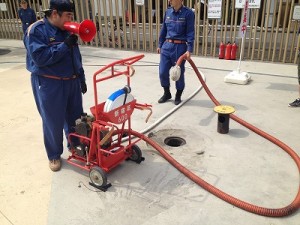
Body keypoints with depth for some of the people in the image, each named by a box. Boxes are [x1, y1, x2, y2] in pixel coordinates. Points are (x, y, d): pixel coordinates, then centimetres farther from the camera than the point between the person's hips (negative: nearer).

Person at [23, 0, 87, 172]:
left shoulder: (67, 31, 9)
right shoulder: (36, 31, -12)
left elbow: (77, 57, 16)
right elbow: (40, 58, -24)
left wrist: (82, 79, 15)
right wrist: (65, 45, -24)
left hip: (72, 82, 6)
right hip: (49, 85, -6)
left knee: (75, 117, 14)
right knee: (53, 122, 4)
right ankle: (54, 155, 23)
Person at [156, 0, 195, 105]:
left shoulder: (188, 13, -7)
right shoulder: (168, 12, 7)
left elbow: (190, 33, -9)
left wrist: (189, 50, -16)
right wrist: (160, 45, 15)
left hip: (180, 47, -4)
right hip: (167, 45, 5)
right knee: (163, 72, 4)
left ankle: (178, 96, 26)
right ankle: (167, 93, 26)